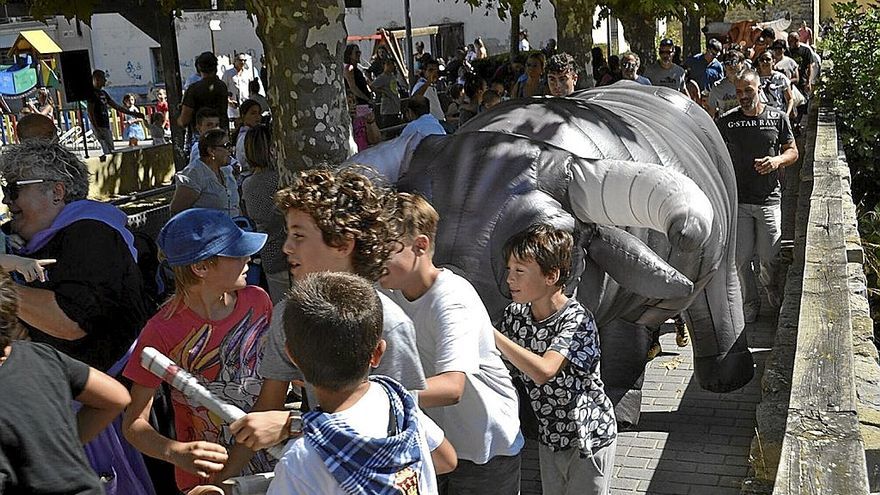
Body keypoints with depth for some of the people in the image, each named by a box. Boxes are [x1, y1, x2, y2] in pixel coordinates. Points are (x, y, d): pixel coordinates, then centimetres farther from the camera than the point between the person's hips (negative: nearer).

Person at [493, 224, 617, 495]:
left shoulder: (577, 320, -26)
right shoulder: (514, 315, -7)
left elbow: (543, 371, -40)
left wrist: (487, 331, -40)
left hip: (589, 435, -6)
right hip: (549, 435, 6)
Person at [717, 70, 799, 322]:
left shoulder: (777, 117, 2)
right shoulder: (726, 122, 2)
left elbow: (792, 152, 9)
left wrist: (777, 160, -14)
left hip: (768, 199, 0)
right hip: (737, 200, 0)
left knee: (769, 258, 3)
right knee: (741, 258, 0)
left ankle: (773, 290, 34)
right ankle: (750, 302, 20)